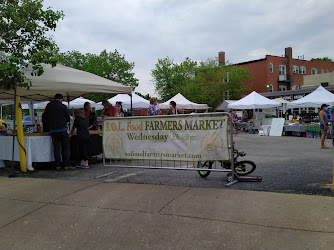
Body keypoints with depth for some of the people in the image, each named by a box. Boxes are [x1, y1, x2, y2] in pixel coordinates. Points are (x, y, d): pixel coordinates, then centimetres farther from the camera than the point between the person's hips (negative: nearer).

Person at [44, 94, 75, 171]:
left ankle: (58, 165, 7)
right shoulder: (63, 107, -6)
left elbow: (45, 117, 13)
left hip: (53, 130, 4)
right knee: (66, 148, 2)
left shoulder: (48, 106, 5)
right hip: (62, 129, -4)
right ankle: (67, 165, -2)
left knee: (56, 148, 7)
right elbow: (68, 118, 1)